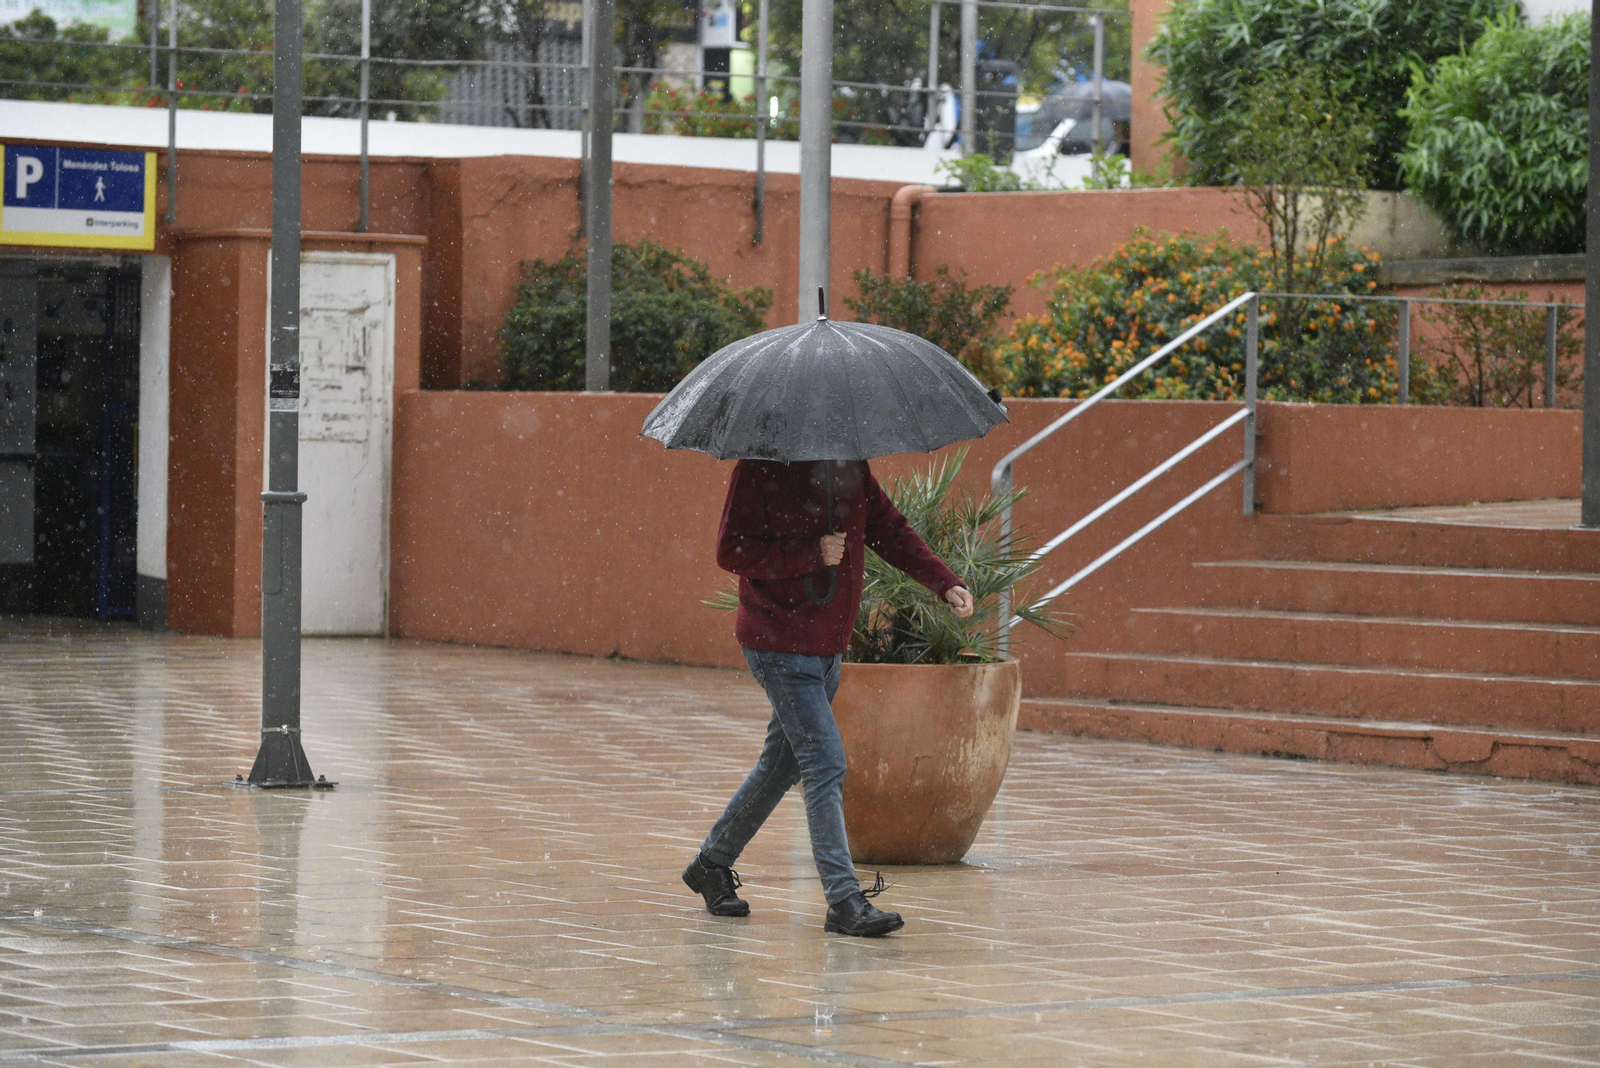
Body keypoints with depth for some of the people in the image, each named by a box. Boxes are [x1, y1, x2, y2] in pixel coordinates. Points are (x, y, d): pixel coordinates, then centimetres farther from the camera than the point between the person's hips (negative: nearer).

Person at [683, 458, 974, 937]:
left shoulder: (852, 467, 7)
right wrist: (813, 554, -21)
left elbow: (890, 530, 12)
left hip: (828, 642, 8)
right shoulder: (760, 470, -13)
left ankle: (712, 862, 34)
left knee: (783, 762, 17)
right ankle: (844, 899, -16)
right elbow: (731, 551, -15)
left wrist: (946, 583, 0)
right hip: (778, 642, -8)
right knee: (825, 764, -14)